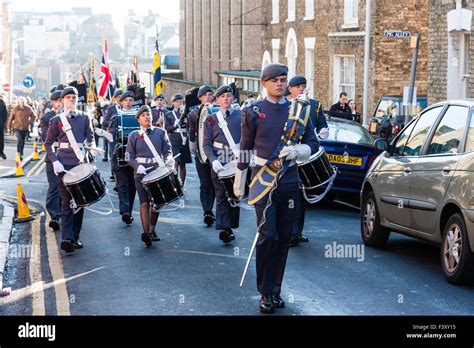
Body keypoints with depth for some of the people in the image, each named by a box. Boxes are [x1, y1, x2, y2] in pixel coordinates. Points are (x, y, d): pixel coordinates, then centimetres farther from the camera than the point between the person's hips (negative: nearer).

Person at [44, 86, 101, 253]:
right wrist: (55, 161, -8)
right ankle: (66, 239, -17)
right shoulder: (56, 120, 6)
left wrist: (92, 148, -11)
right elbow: (49, 143, 6)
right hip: (64, 164, -3)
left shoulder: (84, 118, 11)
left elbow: (90, 137, 11)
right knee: (67, 201, -10)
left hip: (81, 163, 3)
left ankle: (75, 238, 14)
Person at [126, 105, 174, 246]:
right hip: (142, 173, -2)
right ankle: (146, 233, -20)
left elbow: (167, 151, 4)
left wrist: (169, 161, -18)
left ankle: (152, 230, 24)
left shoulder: (161, 132, 8)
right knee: (144, 203, -11)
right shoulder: (134, 136, 7)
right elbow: (130, 156, 5)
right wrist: (138, 167, -14)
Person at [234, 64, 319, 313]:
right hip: (263, 179, -3)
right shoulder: (254, 112, 2)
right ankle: (265, 293, -4)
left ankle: (275, 290, 18)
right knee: (268, 235, -12)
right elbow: (245, 148, 7)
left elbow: (313, 143, 8)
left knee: (284, 238, 7)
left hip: (289, 180, 3)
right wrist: (239, 181, 9)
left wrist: (297, 150, -14)